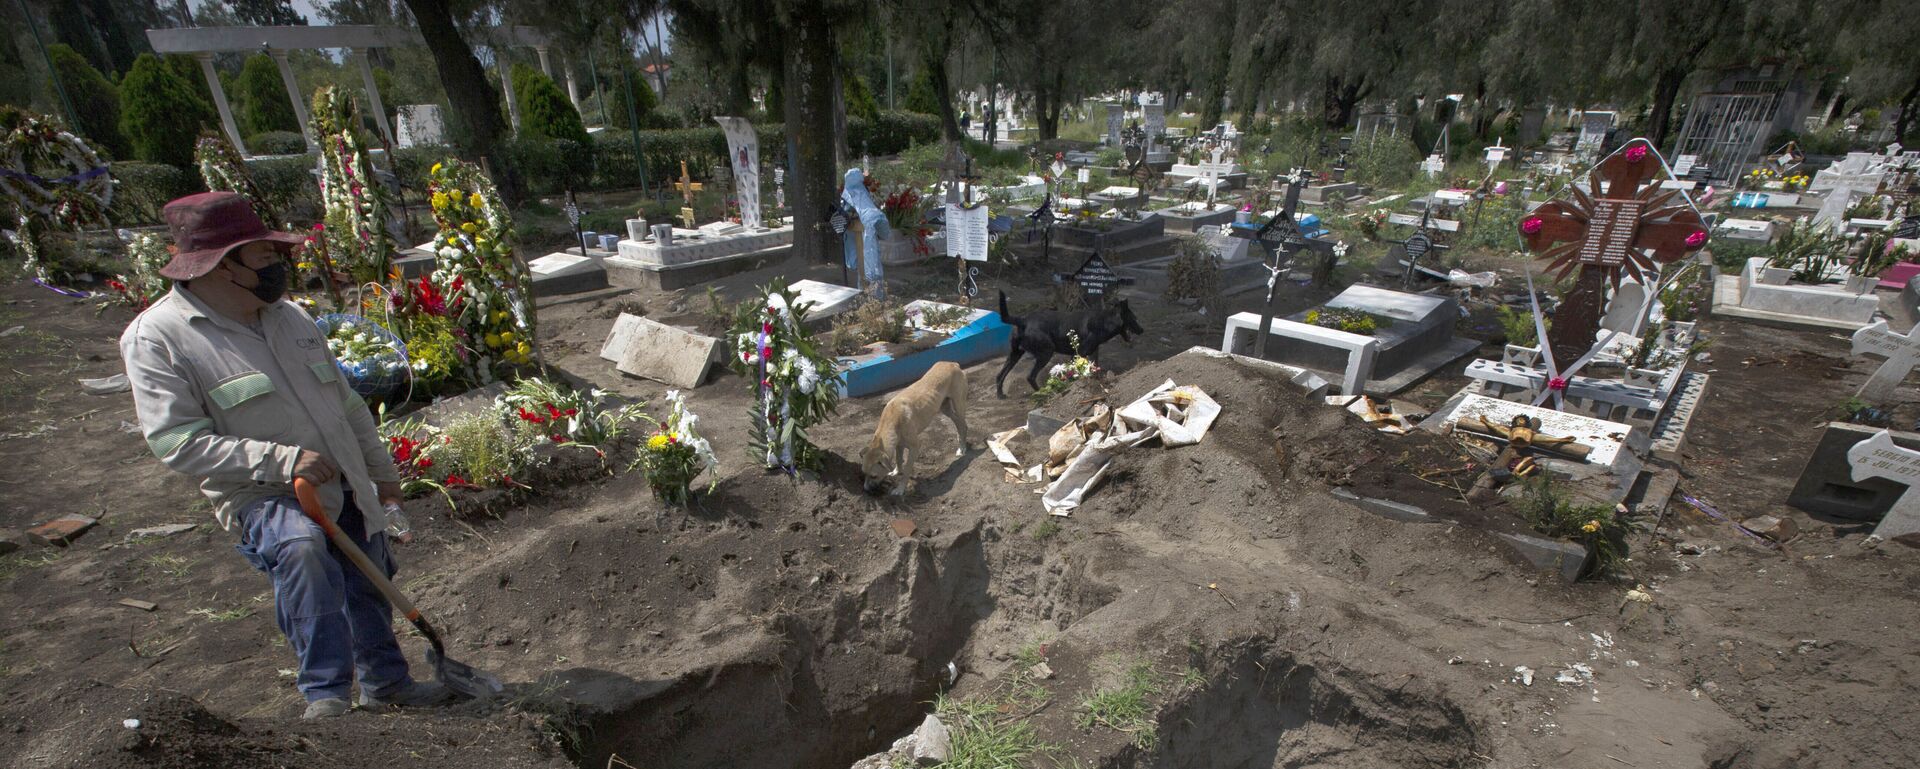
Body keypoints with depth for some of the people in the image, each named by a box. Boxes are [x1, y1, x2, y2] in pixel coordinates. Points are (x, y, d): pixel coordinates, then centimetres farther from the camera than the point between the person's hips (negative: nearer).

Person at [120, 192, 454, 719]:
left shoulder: (287, 315, 10)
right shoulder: (156, 338, -9)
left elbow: (345, 400, 18)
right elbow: (177, 441, -16)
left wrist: (381, 469, 21)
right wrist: (281, 459, -27)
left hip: (346, 486, 6)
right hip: (264, 496, -6)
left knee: (368, 587, 14)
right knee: (301, 546, -36)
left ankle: (384, 681, 36)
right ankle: (325, 693, -22)